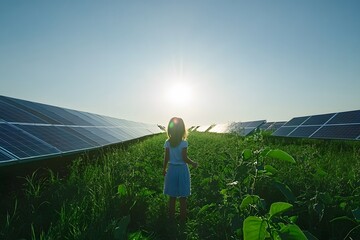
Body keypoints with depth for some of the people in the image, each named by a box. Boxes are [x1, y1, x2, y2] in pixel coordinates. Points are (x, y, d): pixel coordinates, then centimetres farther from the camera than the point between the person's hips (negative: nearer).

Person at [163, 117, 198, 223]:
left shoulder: (168, 143, -4)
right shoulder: (183, 143, -14)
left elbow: (166, 158, 0)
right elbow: (184, 158, -16)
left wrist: (164, 169, 13)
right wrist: (194, 163, 1)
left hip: (171, 169, 3)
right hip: (182, 169, -3)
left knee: (172, 197, 15)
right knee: (183, 198, 10)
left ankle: (171, 217, 26)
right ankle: (183, 219, 21)